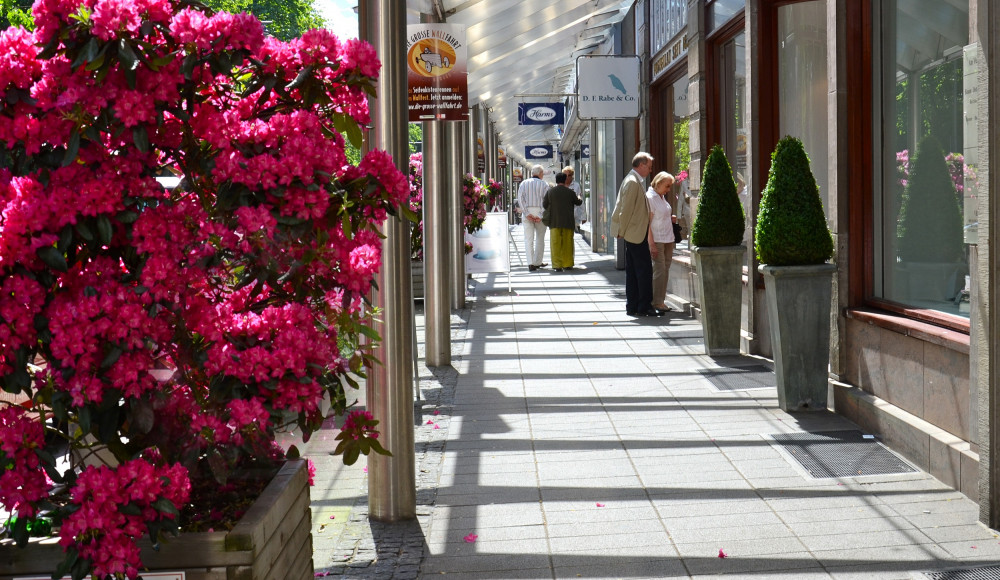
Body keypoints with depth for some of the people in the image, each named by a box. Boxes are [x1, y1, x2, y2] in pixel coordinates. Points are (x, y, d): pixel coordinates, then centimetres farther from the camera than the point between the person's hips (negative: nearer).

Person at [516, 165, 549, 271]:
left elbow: (520, 199, -3)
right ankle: (537, 262, 13)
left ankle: (530, 263, -11)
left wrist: (527, 213, -7)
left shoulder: (524, 183, 9)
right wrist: (541, 216, -9)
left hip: (527, 213, 1)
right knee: (540, 238, 11)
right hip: (539, 210, -1)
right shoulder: (544, 184, 4)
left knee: (528, 239, -1)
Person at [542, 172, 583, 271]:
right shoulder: (570, 192, -3)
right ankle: (567, 264, 13)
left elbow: (544, 205, 7)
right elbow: (578, 203, 13)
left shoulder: (550, 192, -2)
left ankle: (557, 265, -5)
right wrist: (580, 199, 36)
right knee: (567, 243, 9)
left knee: (555, 244, 1)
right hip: (568, 222, 0)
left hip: (554, 222, 0)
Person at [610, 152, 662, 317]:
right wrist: (623, 232, -12)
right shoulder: (632, 182, -15)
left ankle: (632, 306, 14)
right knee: (644, 269, -8)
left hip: (635, 234, 10)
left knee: (633, 271, 10)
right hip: (636, 233, -10)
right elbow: (626, 210, -17)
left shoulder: (635, 181, 17)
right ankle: (644, 306, -5)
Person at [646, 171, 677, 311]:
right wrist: (651, 243, -19)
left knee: (665, 270, 8)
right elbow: (647, 222, -15)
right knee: (659, 270, -9)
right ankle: (657, 302, -5)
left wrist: (671, 219, 5)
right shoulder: (650, 197, -11)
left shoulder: (662, 197, 14)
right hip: (657, 240, -8)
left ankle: (661, 301, 13)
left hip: (668, 239, 8)